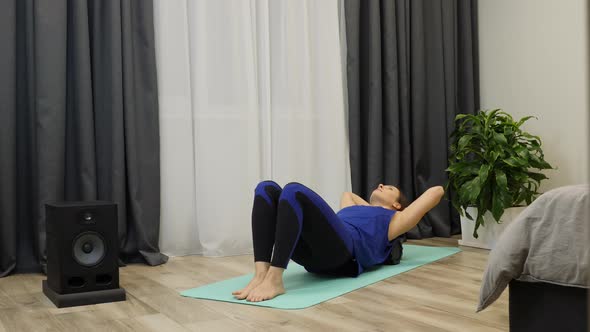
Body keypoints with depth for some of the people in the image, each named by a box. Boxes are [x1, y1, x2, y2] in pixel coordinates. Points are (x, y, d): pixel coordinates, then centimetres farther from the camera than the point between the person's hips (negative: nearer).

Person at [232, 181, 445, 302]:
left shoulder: (394, 219, 30)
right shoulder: (358, 209, 45)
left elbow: (437, 191, 29)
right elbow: (347, 194, 67)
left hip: (342, 251, -6)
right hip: (313, 251, 6)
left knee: (294, 191, -30)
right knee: (267, 189, -15)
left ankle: (275, 280, -38)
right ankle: (261, 274, -33)